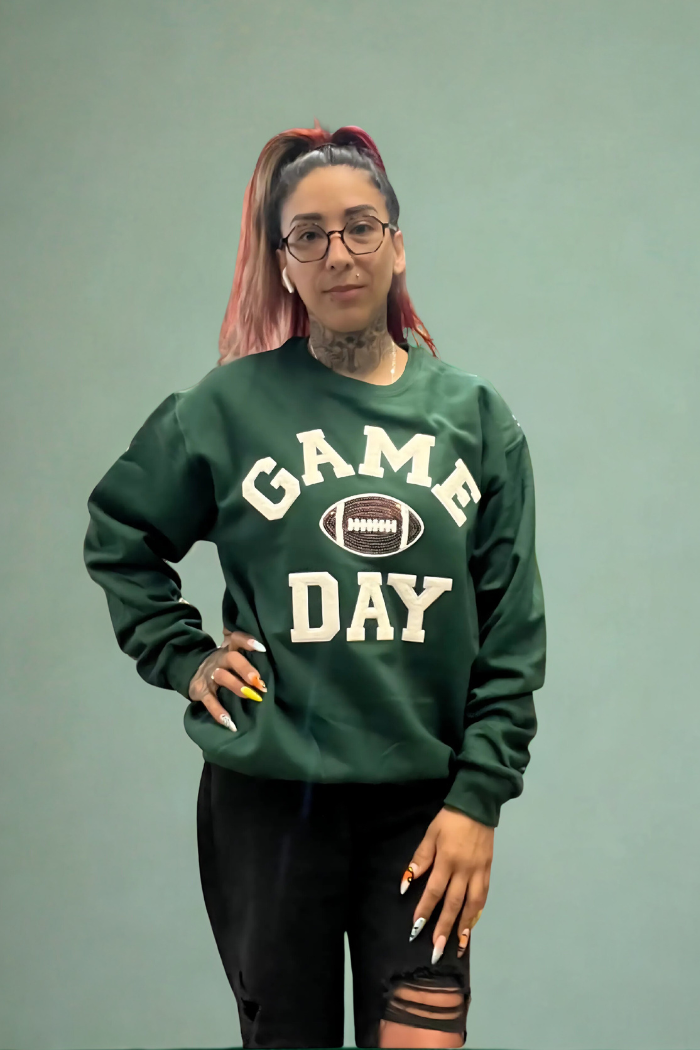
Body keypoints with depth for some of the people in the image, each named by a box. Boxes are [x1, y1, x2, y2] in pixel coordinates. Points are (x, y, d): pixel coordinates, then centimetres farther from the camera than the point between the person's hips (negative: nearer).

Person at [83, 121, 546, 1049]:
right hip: (269, 798, 0)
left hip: (424, 806, 1)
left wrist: (478, 800, -4)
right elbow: (117, 536, 14)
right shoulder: (232, 405, -1)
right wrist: (181, 657, 3)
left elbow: (513, 633, 2)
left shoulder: (477, 416, 3)